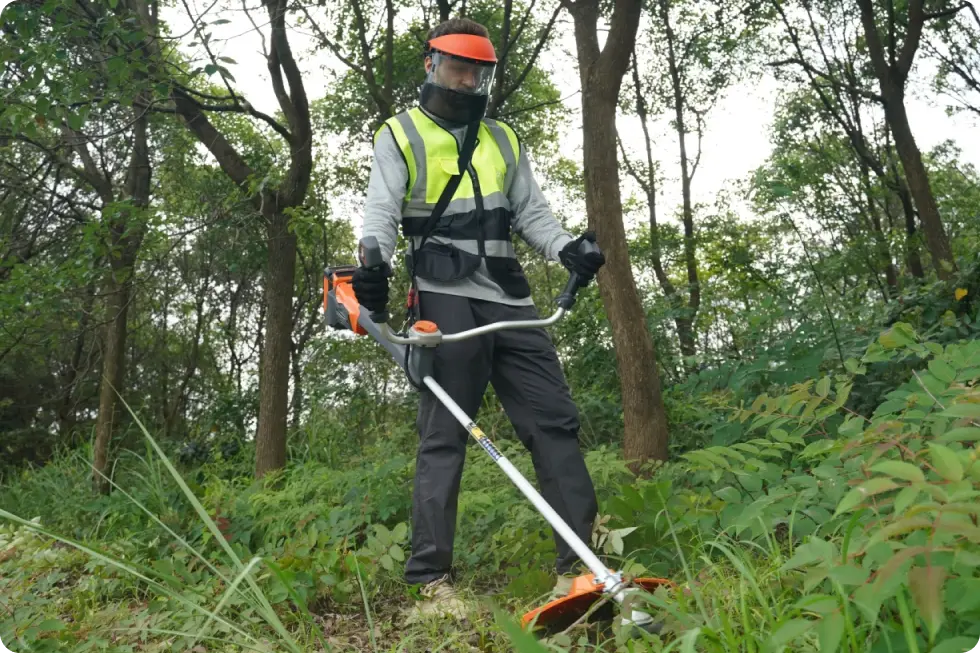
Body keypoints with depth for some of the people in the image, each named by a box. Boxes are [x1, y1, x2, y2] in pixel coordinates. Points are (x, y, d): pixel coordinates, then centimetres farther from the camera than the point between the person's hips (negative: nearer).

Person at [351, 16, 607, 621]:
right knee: (443, 437, -5)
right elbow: (382, 210, -2)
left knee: (556, 421, -1)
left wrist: (568, 248, -4)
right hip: (446, 299, -4)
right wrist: (375, 262, -24)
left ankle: (581, 564, 6)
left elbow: (532, 212, 17)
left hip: (510, 299, 5)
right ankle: (433, 581, 2)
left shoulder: (504, 139, 23)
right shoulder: (401, 135, 10)